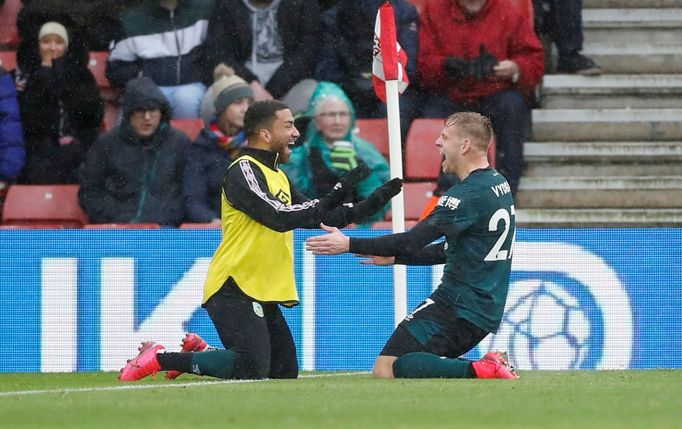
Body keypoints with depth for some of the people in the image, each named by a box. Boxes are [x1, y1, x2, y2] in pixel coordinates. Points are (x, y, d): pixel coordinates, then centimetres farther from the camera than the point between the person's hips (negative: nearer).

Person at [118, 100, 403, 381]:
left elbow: (317, 217, 20)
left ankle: (198, 353, 21)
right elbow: (279, 217, -24)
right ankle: (160, 358, -8)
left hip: (264, 295, 10)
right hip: (234, 291, -10)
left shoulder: (278, 177, 19)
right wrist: (334, 196, -20)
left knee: (286, 373, 10)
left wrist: (374, 202, 10)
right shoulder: (243, 171, -11)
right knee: (252, 371, -19)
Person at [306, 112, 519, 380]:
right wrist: (395, 256, 25)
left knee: (386, 370, -14)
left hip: (459, 306, -10)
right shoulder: (499, 184, 14)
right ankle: (489, 370, 3)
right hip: (487, 310, 10)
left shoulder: (469, 194, -17)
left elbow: (413, 241, -20)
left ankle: (480, 370, -21)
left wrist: (349, 245, -14)